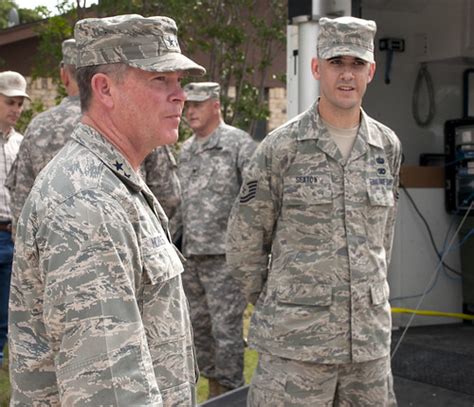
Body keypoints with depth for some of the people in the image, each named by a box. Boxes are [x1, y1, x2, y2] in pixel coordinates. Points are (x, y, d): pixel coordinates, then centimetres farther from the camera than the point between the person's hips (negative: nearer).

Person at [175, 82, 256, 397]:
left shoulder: (239, 144, -7)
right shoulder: (186, 151, 15)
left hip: (224, 255, -7)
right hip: (192, 256, 7)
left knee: (226, 328, -4)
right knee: (199, 325, 13)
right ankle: (214, 389, 25)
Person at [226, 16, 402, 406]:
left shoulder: (388, 146, 7)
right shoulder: (281, 147, -5)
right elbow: (244, 244, 1)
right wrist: (276, 307, 7)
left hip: (371, 338, 4)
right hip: (295, 340, -4)